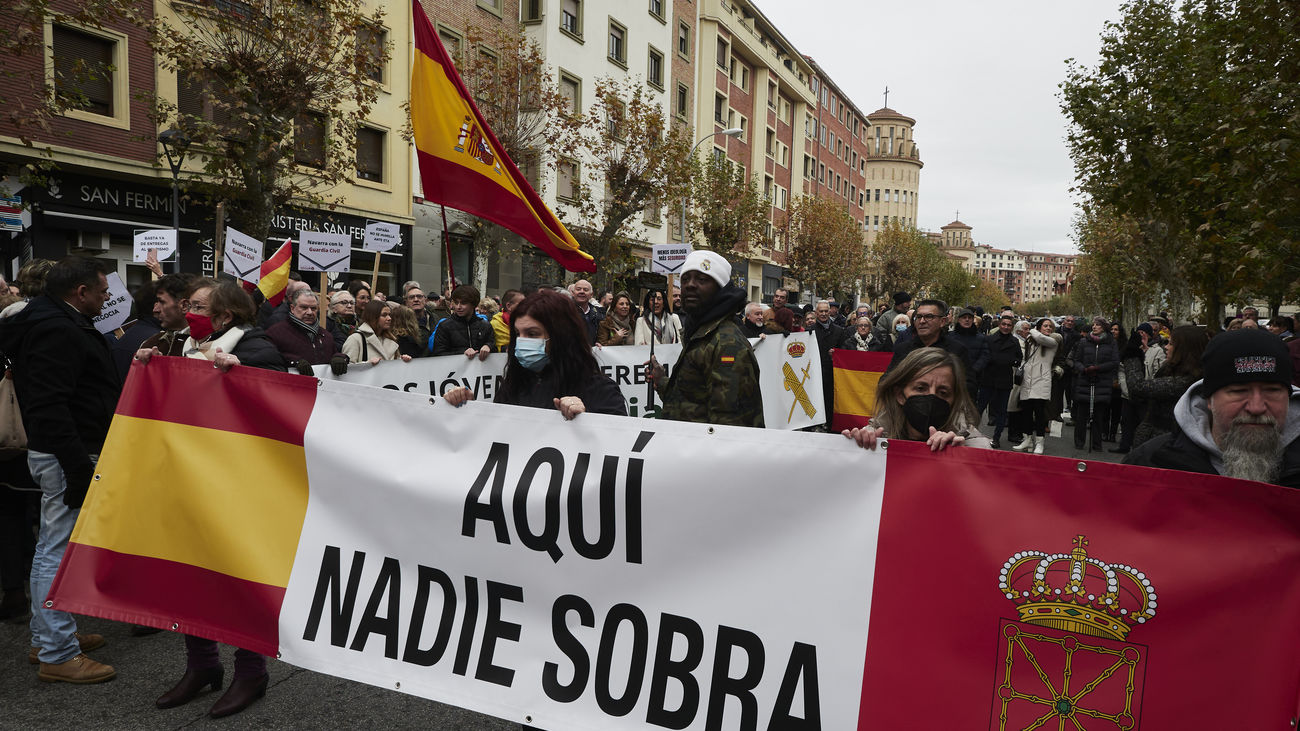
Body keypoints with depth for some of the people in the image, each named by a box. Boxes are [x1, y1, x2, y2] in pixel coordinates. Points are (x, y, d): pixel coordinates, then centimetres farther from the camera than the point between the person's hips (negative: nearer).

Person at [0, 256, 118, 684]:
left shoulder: (56, 325, 15)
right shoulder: (57, 332, -18)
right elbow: (50, 408, -26)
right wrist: (80, 470, -26)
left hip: (64, 454, 11)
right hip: (67, 456, -11)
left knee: (52, 548, 18)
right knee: (61, 552, -5)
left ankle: (46, 638, 31)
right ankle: (58, 656, 3)